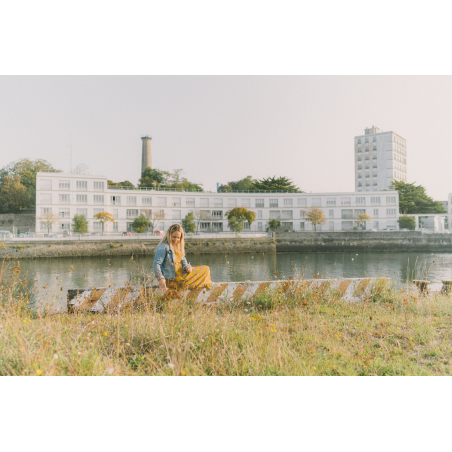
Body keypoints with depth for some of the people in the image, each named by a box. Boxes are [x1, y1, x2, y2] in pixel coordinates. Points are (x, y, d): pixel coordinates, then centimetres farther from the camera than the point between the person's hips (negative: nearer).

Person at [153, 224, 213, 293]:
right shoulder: (163, 247, -16)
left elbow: (183, 260, 14)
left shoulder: (178, 246, 12)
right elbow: (156, 264, -22)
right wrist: (161, 279, -33)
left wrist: (187, 267, -9)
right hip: (171, 279, -9)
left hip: (180, 274, 9)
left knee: (206, 269, 6)